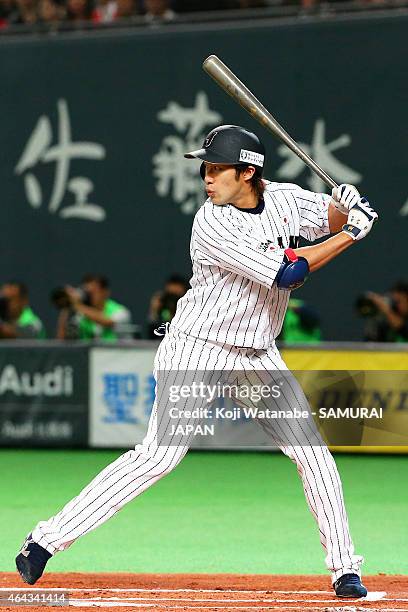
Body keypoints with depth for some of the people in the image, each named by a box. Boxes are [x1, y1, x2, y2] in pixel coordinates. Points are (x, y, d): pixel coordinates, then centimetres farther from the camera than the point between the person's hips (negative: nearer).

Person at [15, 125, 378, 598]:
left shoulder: (283, 198, -1)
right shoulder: (213, 225, -21)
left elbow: (331, 218, 16)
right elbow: (285, 273, -23)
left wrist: (344, 206, -8)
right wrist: (350, 235, -16)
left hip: (257, 355, 6)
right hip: (197, 350, -6)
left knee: (312, 452, 0)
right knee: (160, 454, -17)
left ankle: (345, 570, 11)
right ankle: (48, 539, -13)